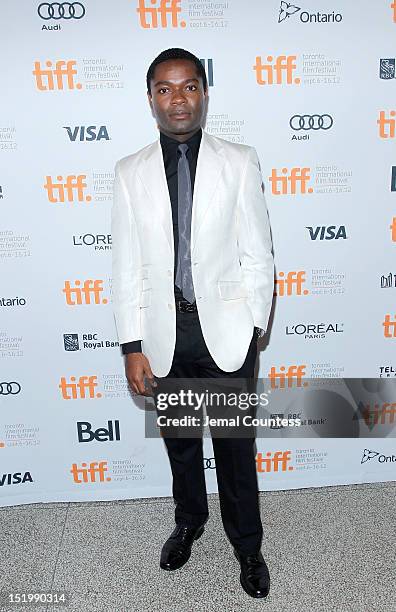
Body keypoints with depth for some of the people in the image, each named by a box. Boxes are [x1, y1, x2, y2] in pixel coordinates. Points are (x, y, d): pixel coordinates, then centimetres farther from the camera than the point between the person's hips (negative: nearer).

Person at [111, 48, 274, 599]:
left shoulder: (240, 162, -3)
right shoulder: (130, 172, 1)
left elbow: (258, 253, -2)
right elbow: (127, 266, -1)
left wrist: (252, 326, -4)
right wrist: (133, 346, -4)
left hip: (225, 328, -1)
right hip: (165, 331, 2)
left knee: (235, 444, 12)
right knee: (179, 440, 20)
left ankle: (247, 546, 37)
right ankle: (189, 522, 48)